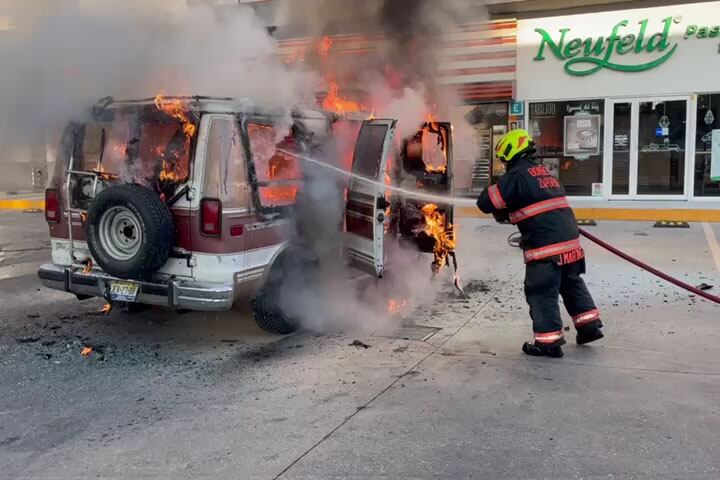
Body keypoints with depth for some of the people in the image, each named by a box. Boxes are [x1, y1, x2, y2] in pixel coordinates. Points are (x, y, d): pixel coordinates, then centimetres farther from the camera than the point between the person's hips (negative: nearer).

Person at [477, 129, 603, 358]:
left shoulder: (516, 176, -9)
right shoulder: (546, 174, 18)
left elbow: (486, 203, -12)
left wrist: (503, 210, 10)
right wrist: (511, 212, 23)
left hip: (545, 247, -8)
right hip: (570, 241, 8)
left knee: (542, 293, 1)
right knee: (572, 284, 23)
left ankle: (549, 342, 6)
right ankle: (590, 325, 31)